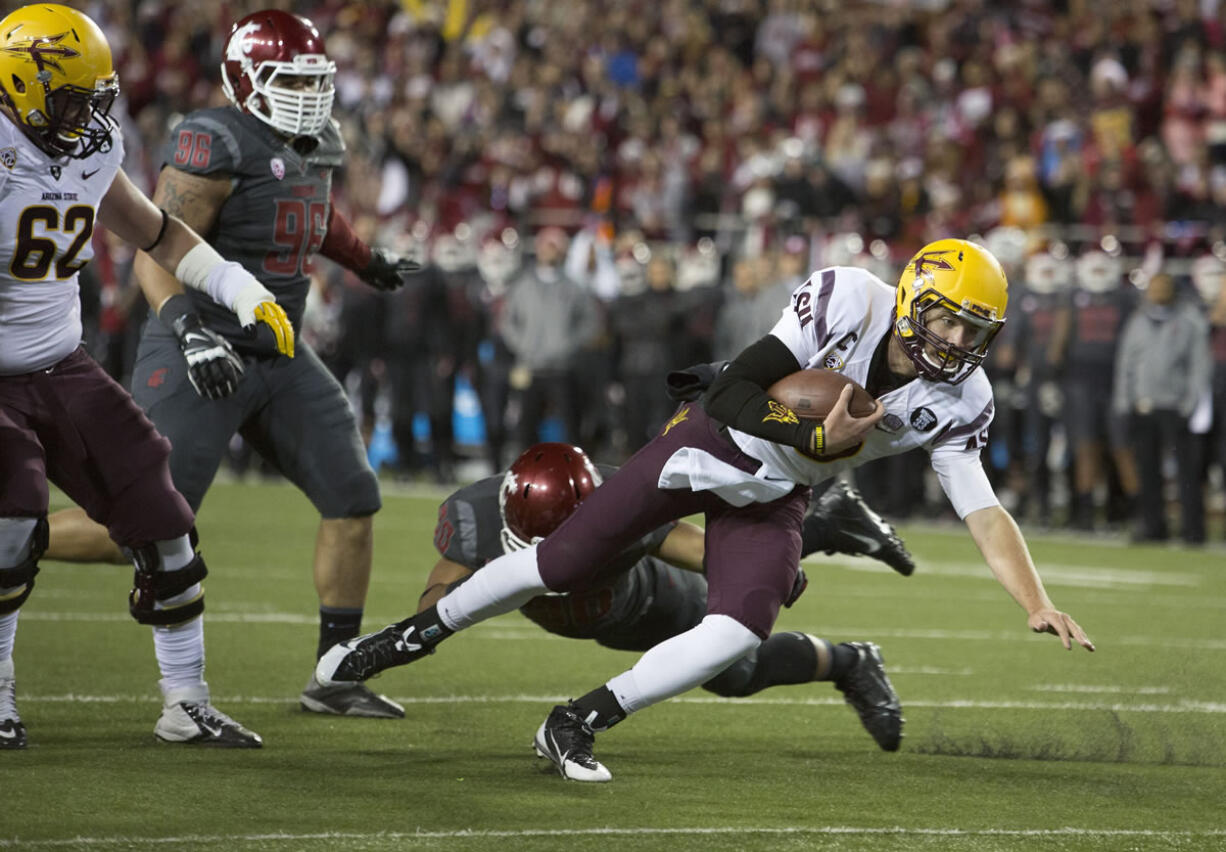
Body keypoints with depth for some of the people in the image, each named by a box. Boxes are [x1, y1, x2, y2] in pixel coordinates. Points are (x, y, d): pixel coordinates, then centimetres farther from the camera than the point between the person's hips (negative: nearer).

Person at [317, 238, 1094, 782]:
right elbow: (732, 394, -27)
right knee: (560, 565, 2)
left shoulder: (958, 402, -15)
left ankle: (579, 722, -6)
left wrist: (1039, 606, -24)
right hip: (710, 445, -3)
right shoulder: (847, 301, -27)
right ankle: (413, 636, 25)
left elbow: (984, 513, -14)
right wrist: (818, 441, -36)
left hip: (773, 498, 3)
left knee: (740, 633, -21)